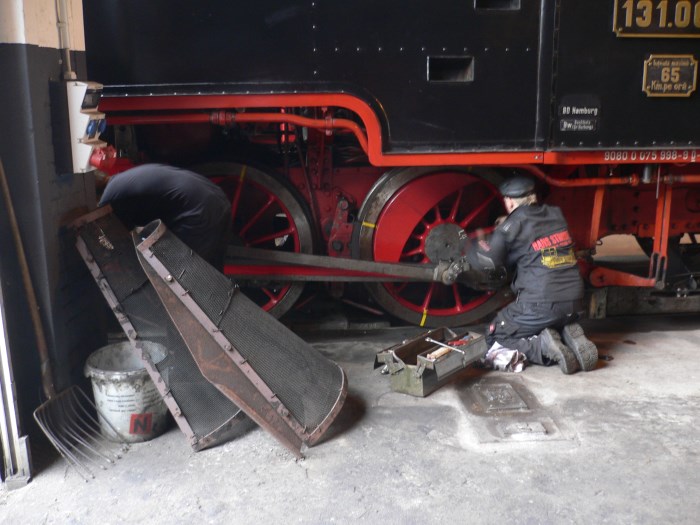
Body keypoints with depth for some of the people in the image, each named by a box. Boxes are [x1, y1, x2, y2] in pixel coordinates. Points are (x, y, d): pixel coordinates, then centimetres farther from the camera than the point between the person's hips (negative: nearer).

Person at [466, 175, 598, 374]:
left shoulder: (514, 225, -7)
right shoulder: (556, 215, 10)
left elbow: (485, 260, -8)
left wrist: (477, 243, 12)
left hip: (540, 306, -6)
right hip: (573, 304, 6)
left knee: (495, 336, 14)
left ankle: (543, 346, -11)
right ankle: (571, 337, 4)